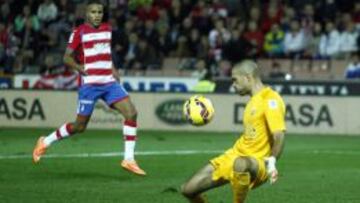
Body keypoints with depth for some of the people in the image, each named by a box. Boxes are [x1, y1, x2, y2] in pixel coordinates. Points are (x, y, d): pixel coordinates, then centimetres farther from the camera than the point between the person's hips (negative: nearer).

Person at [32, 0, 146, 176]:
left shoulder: (107, 29, 12)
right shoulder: (79, 32, -6)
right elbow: (67, 58, -7)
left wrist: (113, 69, 13)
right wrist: (81, 68, -20)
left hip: (109, 82, 5)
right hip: (89, 84, -5)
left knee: (131, 113, -12)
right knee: (79, 126, 1)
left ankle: (129, 160, -7)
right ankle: (45, 142, 25)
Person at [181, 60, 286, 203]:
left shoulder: (269, 99, -14)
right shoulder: (254, 100, 14)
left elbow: (279, 135, -26)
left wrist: (272, 162, -36)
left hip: (257, 164, -9)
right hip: (234, 156, 9)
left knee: (240, 164, -46)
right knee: (188, 190, 5)